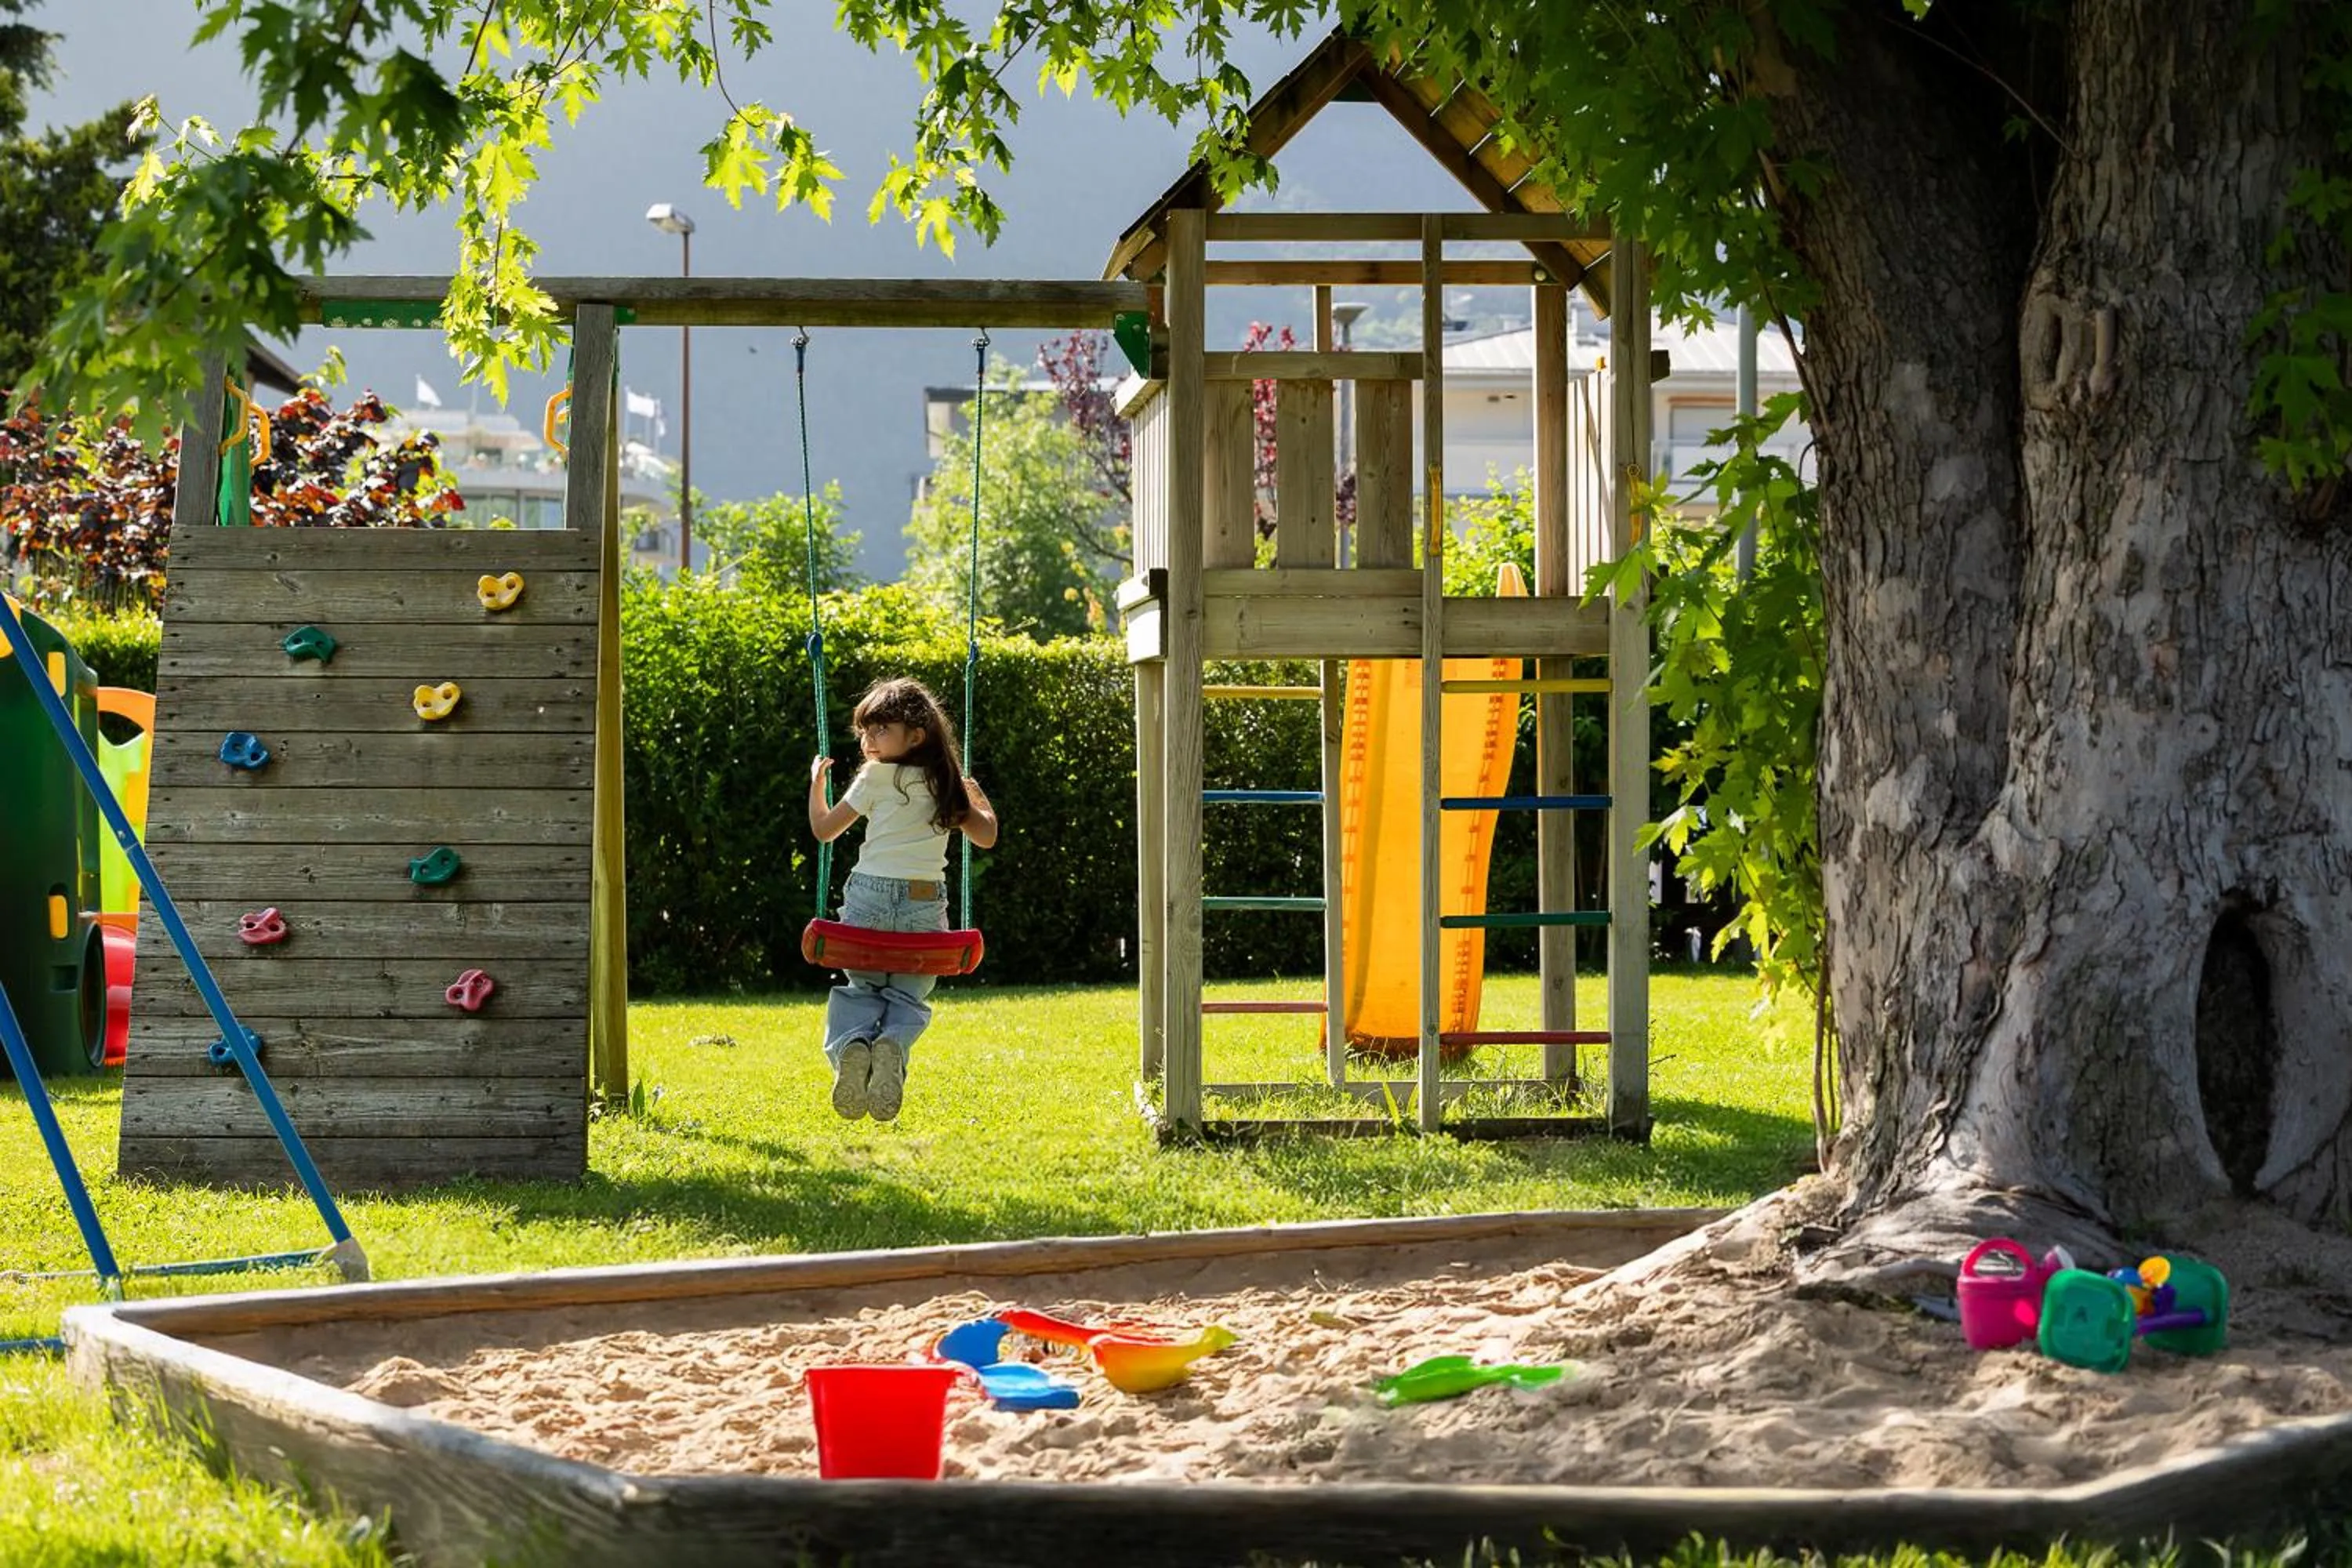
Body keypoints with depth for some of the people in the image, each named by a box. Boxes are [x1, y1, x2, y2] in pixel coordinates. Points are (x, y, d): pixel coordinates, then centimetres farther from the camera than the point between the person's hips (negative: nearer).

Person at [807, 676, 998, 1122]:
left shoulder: (876, 777, -1)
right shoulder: (946, 784, 10)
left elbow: (824, 830, 6)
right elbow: (986, 836, 20)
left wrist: (816, 784, 22)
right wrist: (979, 799, 38)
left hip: (870, 898, -2)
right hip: (926, 905, 2)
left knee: (859, 989, 15)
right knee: (909, 997, 12)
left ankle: (851, 1043, -19)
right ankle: (893, 1046, -24)